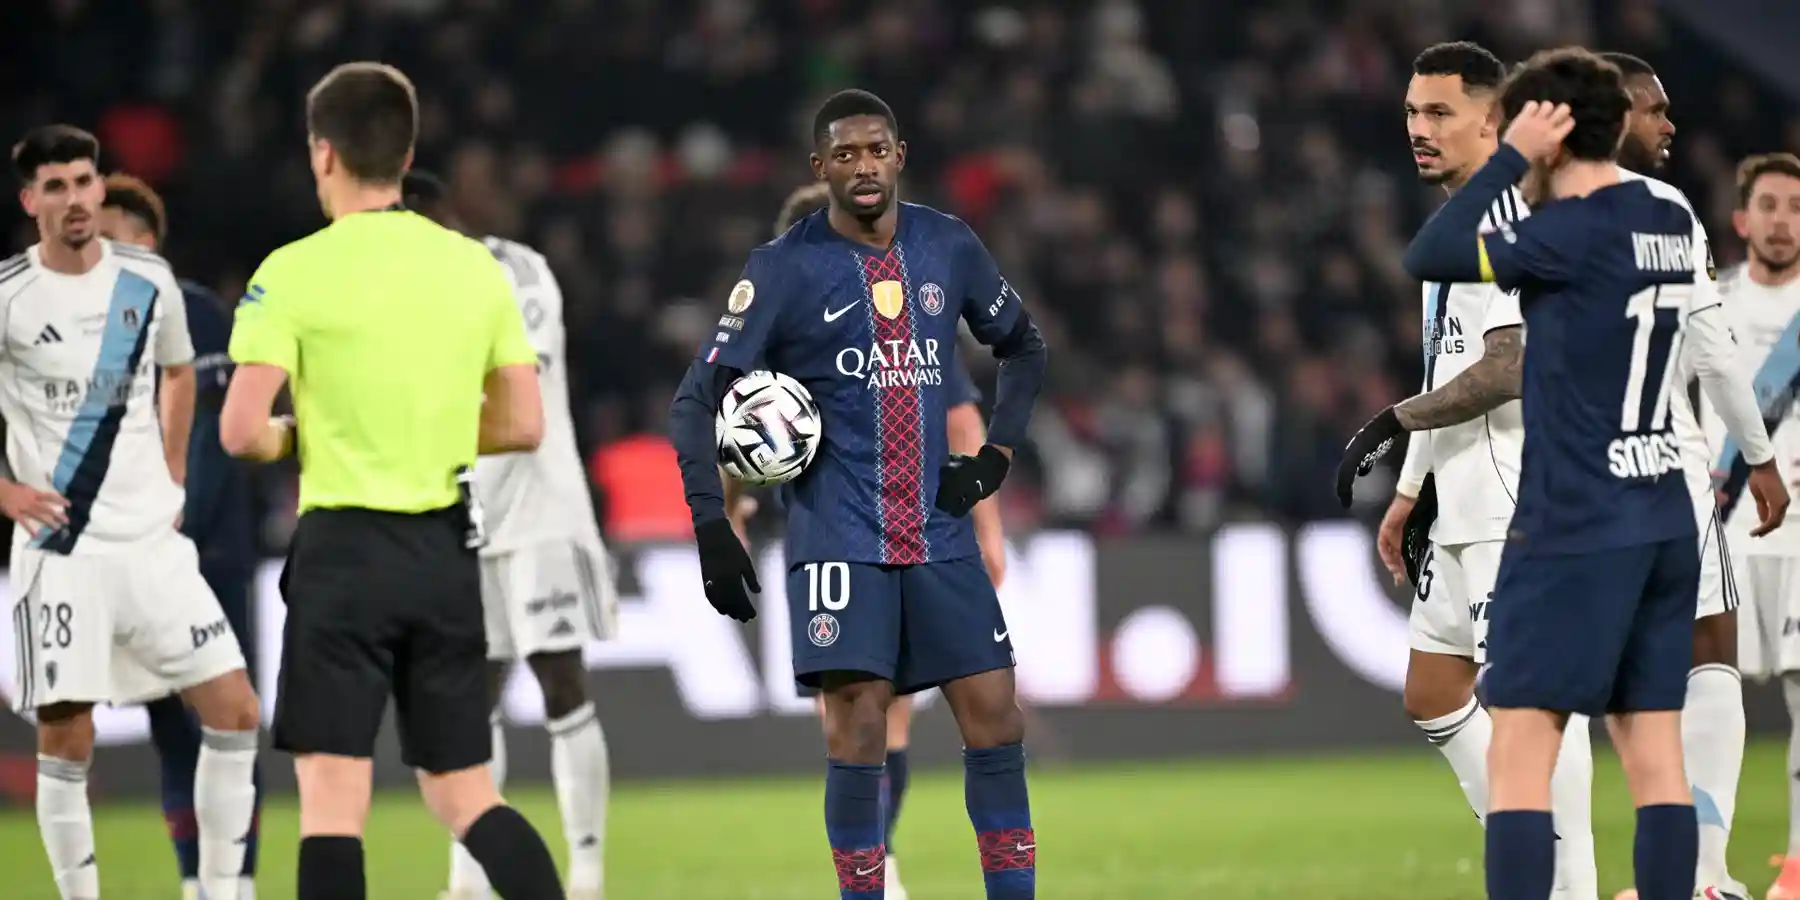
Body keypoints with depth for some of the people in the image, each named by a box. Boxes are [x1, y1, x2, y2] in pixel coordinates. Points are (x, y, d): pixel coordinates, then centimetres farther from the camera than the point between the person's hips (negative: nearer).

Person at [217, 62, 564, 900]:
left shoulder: (294, 274, -8)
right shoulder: (476, 268, 6)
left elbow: (240, 432, -13)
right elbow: (522, 424, 8)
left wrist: (291, 438, 9)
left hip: (346, 548, -5)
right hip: (446, 549, 5)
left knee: (332, 794, -4)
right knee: (465, 793, 12)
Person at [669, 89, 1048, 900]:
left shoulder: (948, 247, 6)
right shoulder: (786, 269, -6)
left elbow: (1022, 346, 22)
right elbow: (697, 400, -6)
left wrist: (997, 453, 8)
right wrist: (711, 523, -15)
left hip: (938, 529, 4)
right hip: (838, 532, -4)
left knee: (994, 717, -1)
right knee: (857, 727, -11)